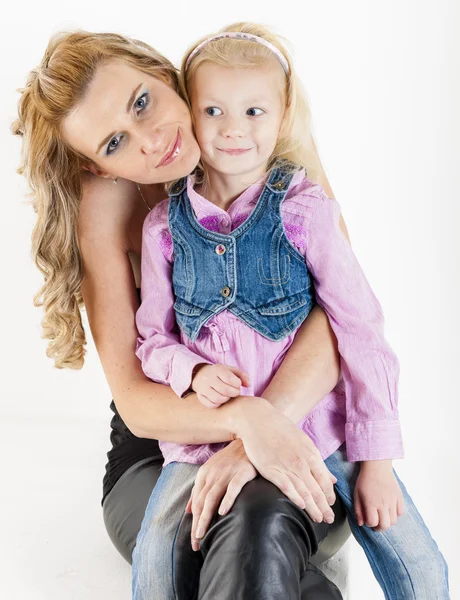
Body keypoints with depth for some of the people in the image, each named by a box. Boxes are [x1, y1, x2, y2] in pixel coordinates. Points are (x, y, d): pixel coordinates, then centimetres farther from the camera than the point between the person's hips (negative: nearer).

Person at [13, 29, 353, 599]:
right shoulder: (107, 202, -10)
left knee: (259, 531, -35)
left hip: (297, 425, 0)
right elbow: (136, 403, -14)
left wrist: (271, 419, -32)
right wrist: (245, 418, -34)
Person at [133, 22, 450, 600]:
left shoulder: (305, 210, -7)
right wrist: (192, 371, -14)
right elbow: (152, 340, 9)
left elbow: (360, 328, -6)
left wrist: (376, 458, -7)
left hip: (318, 425, -1)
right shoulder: (164, 226, 0)